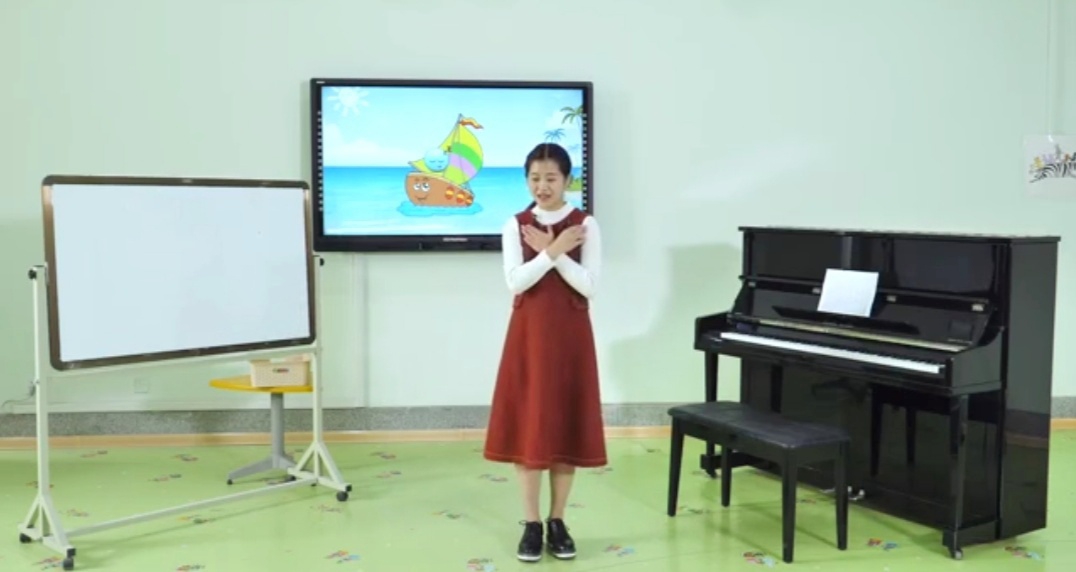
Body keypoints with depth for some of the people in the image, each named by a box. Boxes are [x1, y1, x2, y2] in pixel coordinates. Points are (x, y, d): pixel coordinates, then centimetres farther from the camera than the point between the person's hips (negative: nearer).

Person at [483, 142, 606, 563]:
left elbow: (589, 285, -9)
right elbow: (515, 281, -10)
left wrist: (553, 252, -17)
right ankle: (531, 523, 12)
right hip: (528, 334, 1)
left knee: (567, 425, 3)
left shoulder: (585, 225, 0)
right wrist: (552, 251, -19)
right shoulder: (515, 226, 2)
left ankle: (557, 521, 17)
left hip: (570, 335, 0)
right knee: (527, 425, 2)